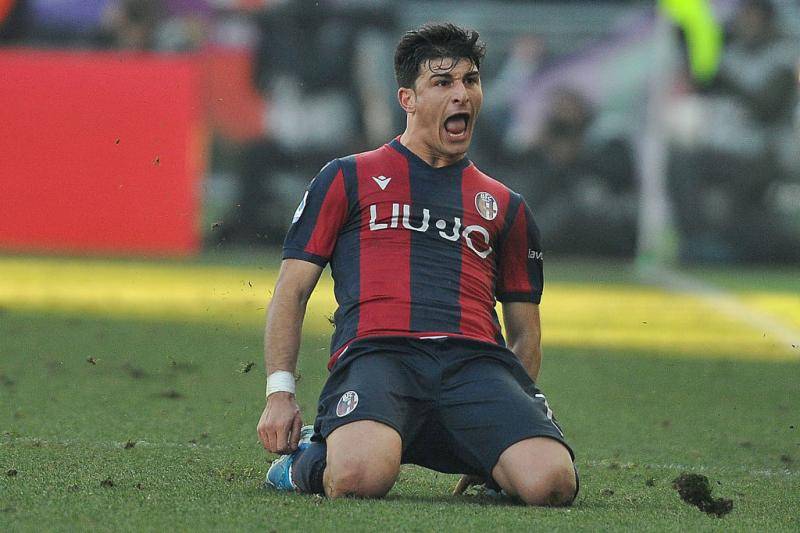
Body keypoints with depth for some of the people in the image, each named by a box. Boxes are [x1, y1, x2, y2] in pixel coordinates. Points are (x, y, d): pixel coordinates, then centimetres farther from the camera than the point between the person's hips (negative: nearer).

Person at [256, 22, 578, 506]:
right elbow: (292, 290, 15)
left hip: (477, 359, 3)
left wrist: (514, 411, 12)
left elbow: (525, 331, 29)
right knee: (361, 476, -37)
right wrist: (280, 393, 2)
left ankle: (492, 467, 9)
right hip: (376, 353, -3)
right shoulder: (347, 179, 20)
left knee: (552, 482, -27)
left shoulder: (506, 207, 28)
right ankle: (309, 460, 1)